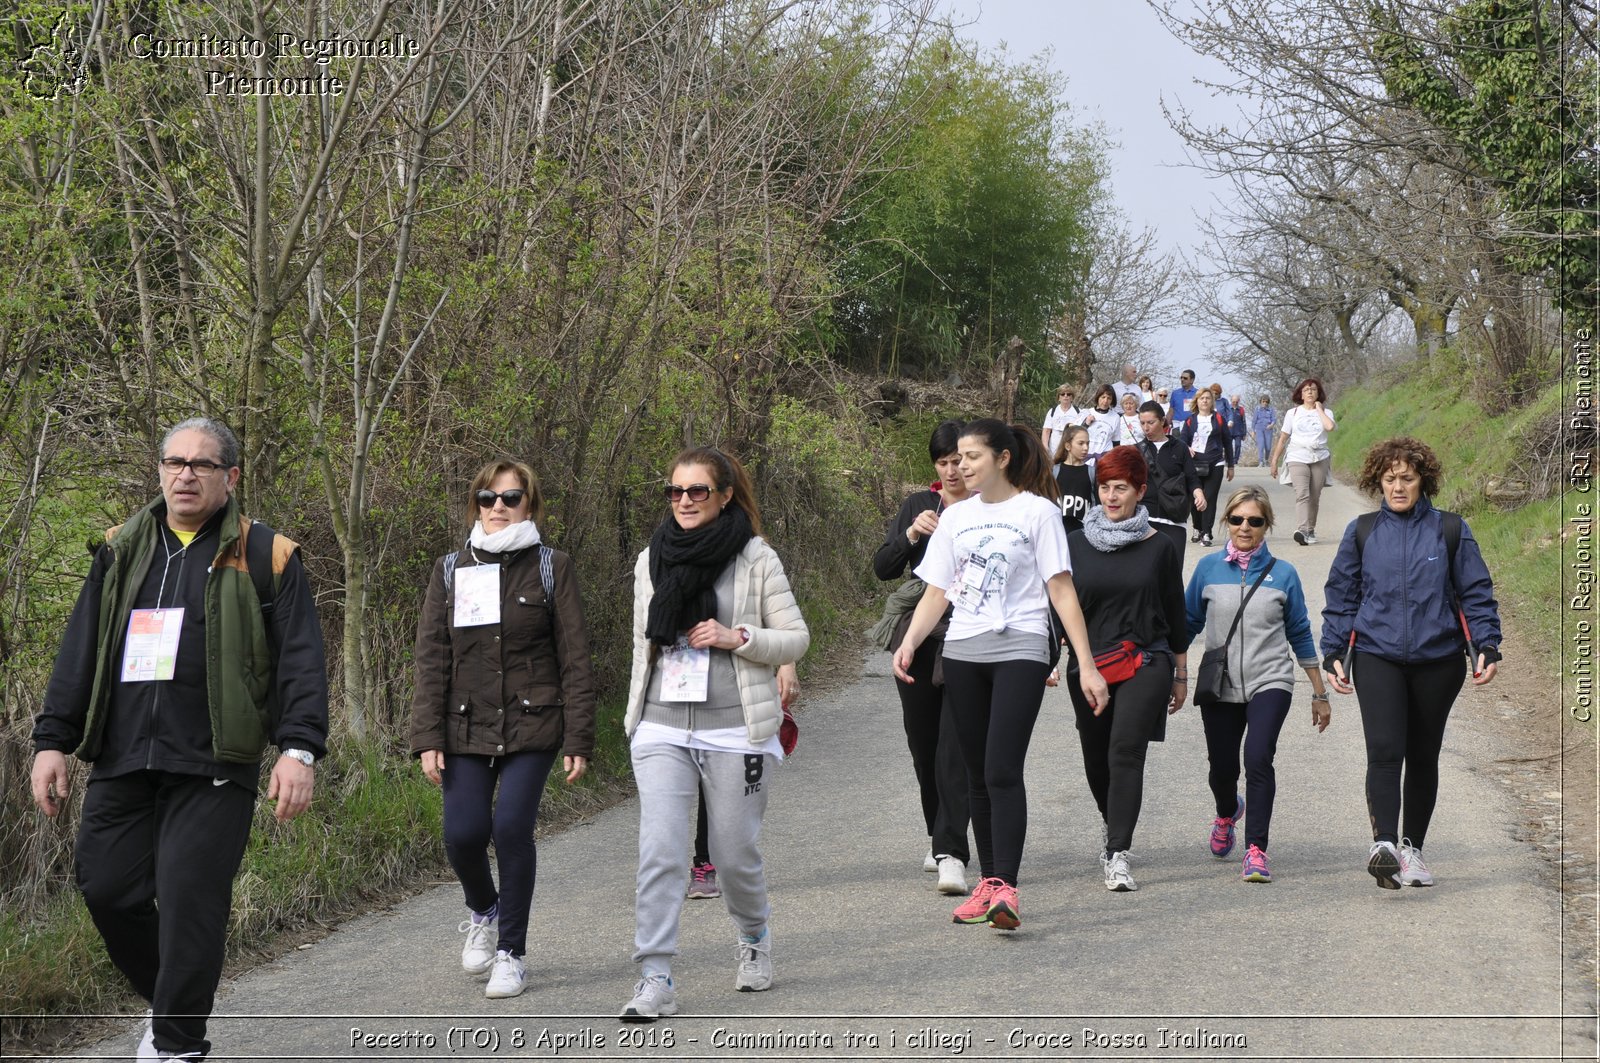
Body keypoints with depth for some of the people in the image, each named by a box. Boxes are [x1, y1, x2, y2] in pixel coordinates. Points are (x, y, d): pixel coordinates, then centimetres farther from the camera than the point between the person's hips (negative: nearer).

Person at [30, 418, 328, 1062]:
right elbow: (79, 652, 16)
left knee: (190, 904, -8)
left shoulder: (265, 557, 3)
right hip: (120, 763, 5)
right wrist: (53, 740, 9)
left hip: (212, 767, -4)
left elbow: (301, 659, -2)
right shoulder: (122, 552, 15)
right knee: (108, 890, 4)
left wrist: (298, 748, -13)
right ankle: (170, 1001, 28)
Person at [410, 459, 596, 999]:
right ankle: (482, 912, 26)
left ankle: (511, 952, 3)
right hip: (466, 726, 2)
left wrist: (578, 739, -5)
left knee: (512, 826, -14)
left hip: (532, 726, -2)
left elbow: (574, 658, 0)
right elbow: (431, 657, 5)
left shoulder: (551, 566, 2)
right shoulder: (451, 570, 9)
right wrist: (428, 738, -3)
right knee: (463, 833, -8)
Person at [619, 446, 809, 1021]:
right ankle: (655, 979, -10)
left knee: (735, 853, 7)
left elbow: (796, 638, 0)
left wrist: (737, 637, -15)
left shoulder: (756, 558, -2)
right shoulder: (651, 560, 10)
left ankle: (754, 938, 37)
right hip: (661, 731, 3)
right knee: (658, 853, -11)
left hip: (735, 731, -2)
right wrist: (636, 717, 18)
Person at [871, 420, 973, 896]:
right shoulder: (918, 505, 11)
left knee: (955, 746, -13)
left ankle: (951, 853, -17)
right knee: (924, 745, 10)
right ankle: (941, 838, 28)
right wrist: (911, 535, -11)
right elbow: (882, 568, 5)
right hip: (919, 638, 4)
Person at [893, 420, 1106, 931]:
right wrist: (909, 642, -6)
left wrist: (1087, 666, -9)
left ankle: (1006, 888, -18)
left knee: (1002, 770, -16)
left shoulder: (1037, 512, -1)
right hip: (962, 653, 5)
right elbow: (936, 591, 12)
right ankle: (987, 882, 15)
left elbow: (1061, 591, -4)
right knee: (978, 774, 8)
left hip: (1020, 650, -5)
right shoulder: (955, 517, 13)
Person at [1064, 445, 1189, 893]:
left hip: (1146, 663, -2)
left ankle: (1117, 856, -19)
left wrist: (1180, 675, 11)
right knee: (1096, 759, 12)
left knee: (1126, 752, -16)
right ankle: (1113, 825, 41)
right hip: (1088, 665, 3)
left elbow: (1176, 614, 8)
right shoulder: (1075, 544, 4)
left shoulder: (1159, 547, 2)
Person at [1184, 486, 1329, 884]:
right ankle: (1227, 813, 46)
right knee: (1222, 767, 10)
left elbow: (1300, 635, 8)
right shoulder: (1208, 569, 1)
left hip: (1270, 683, -2)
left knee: (1258, 758, -21)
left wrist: (1319, 693, 11)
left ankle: (1256, 850, -14)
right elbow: (1188, 624, 9)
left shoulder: (1282, 574, 1)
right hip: (1219, 686, 2)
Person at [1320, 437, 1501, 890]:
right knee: (1385, 750, -18)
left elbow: (1476, 594, 5)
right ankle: (1384, 843, -28)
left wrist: (1486, 647, -6)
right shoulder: (1362, 532, 6)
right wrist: (1333, 654, 6)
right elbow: (1341, 596, 11)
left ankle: (1412, 848, 21)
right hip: (1377, 657, -1)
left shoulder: (1451, 530, 3)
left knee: (1422, 756, 9)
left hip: (1437, 659, 1)